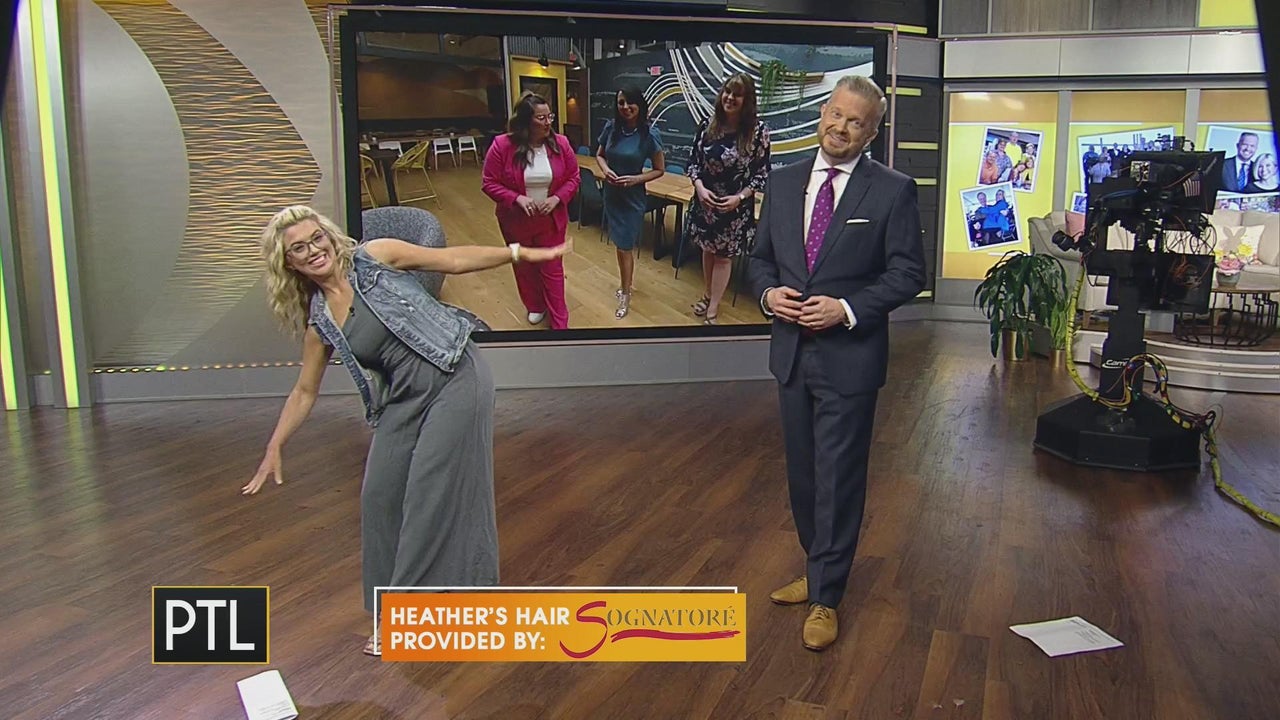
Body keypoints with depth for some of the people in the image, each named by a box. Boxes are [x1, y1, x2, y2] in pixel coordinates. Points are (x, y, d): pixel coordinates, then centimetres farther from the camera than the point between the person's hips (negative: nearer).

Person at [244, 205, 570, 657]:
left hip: (455, 379, -5)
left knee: (432, 495, -6)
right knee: (380, 496, 3)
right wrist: (274, 449, 14)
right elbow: (304, 392, 16)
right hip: (404, 399, 6)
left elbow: (453, 260, -3)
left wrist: (520, 252, -9)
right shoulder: (318, 322, 7)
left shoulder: (375, 257, -5)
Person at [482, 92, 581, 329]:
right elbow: (489, 183, -13)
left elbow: (574, 178, -2)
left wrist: (557, 198, -18)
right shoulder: (502, 145, -19)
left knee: (552, 269, 8)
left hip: (551, 220, 0)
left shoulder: (560, 144, -11)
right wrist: (517, 198, -26)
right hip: (516, 221, 0)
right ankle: (535, 306, 44)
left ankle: (559, 322, 19)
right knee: (524, 266, 19)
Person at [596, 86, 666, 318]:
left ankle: (625, 295, 19)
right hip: (611, 193, 4)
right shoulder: (611, 127, -6)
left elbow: (660, 170, -7)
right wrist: (605, 169, -11)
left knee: (625, 246, 3)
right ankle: (624, 284, 37)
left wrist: (636, 179, -21)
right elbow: (600, 155, 10)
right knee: (619, 244, 17)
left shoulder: (650, 134, -16)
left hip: (633, 197, -4)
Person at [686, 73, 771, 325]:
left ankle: (713, 307, 21)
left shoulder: (757, 131, -13)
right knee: (707, 249, 18)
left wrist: (739, 197, -20)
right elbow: (693, 162, 2)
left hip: (736, 206, -3)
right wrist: (700, 188, -14)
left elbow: (761, 173, -9)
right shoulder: (707, 125, -4)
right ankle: (707, 295, 39)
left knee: (724, 255, 8)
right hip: (705, 201, 3)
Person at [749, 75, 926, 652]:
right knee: (801, 472, 16)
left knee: (838, 477, 1)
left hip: (849, 355, -5)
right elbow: (760, 256, 13)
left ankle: (825, 598, 15)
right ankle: (818, 570, 36)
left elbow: (908, 272, -7)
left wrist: (847, 309, -18)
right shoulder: (783, 182, 7)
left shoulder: (892, 191, -6)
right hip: (791, 350, 5)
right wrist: (769, 292, -8)